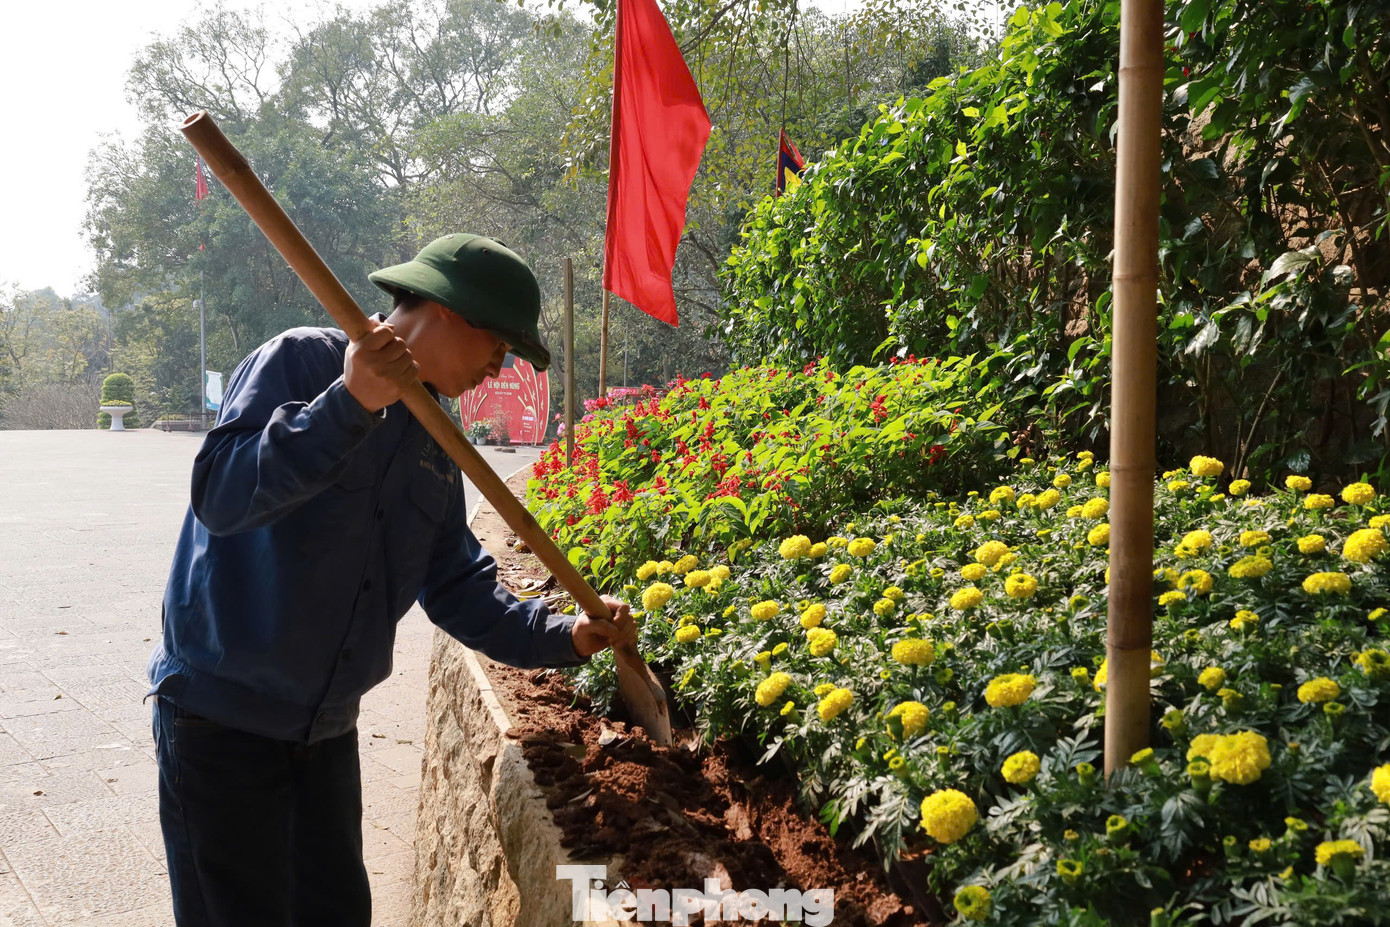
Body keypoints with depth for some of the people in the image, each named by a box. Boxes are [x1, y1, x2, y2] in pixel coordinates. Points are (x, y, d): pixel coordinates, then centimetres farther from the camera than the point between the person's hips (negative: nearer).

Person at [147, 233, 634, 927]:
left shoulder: (434, 442, 9)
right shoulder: (300, 363, -12)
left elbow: (455, 587, 9)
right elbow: (220, 496, -27)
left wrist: (563, 636, -3)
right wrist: (349, 403, -34)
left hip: (327, 726, 7)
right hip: (222, 713, -7)